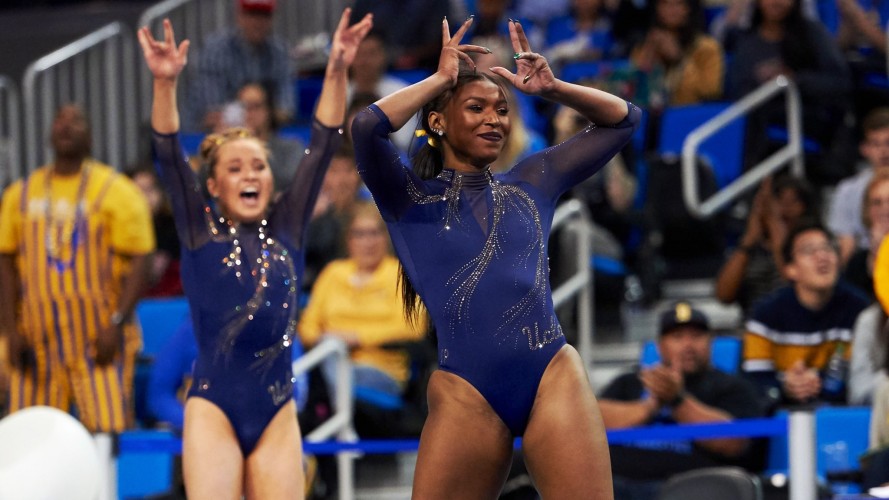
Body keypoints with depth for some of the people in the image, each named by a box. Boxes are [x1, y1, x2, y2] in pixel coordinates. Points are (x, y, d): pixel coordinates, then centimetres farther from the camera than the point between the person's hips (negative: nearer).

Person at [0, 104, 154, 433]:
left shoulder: (117, 192, 2)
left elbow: (138, 264, -4)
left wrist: (116, 325, -14)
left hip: (99, 341, -3)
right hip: (37, 341, 3)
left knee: (109, 431, -12)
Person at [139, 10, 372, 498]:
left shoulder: (285, 229, 10)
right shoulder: (199, 231, 4)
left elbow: (322, 147, 4)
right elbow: (168, 155, -8)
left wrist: (337, 71, -5)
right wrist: (165, 83, -22)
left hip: (277, 412, 3)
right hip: (214, 409, -3)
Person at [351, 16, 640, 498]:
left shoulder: (530, 183, 19)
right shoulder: (410, 197, 9)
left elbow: (621, 118, 24)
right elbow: (366, 127, -10)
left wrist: (550, 88, 10)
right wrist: (441, 78, 1)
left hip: (554, 378, 2)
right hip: (465, 393, -2)